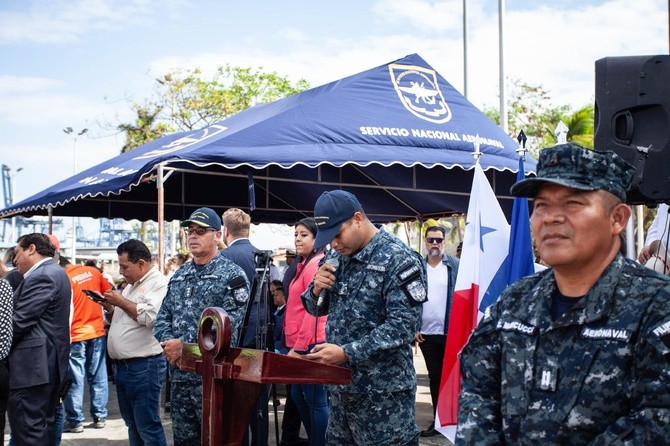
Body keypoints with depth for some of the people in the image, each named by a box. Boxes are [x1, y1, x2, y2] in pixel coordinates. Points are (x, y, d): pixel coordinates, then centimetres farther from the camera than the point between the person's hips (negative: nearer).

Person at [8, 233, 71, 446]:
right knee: (44, 425, 14)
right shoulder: (55, 272, 18)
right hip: (50, 362, 11)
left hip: (32, 364, -11)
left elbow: (19, 322, -18)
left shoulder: (41, 276, -14)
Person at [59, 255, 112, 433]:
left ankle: (75, 421, 8)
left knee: (75, 380, 4)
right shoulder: (93, 271, 3)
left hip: (75, 336, -5)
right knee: (98, 377, 10)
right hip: (97, 332, 5)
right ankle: (100, 417, 15)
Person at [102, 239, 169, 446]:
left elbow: (149, 317, -25)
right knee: (133, 425, 15)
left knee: (147, 426, -5)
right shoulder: (131, 286, 19)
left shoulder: (159, 283, -10)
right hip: (121, 365, 9)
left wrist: (121, 301, -14)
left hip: (144, 366, -9)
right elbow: (119, 320, 26)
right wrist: (109, 307, 6)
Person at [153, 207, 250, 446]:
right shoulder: (178, 276, 15)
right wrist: (170, 344, -8)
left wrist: (184, 343, -17)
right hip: (179, 374, 7)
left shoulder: (232, 275, -6)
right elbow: (162, 319, 14)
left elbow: (229, 324, -17)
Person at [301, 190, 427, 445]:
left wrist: (347, 353, -25)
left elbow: (402, 327, -20)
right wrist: (317, 289, -6)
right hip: (342, 385, 7)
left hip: (383, 393, -7)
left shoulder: (398, 260, -14)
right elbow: (317, 308, 17)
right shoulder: (337, 258, 9)